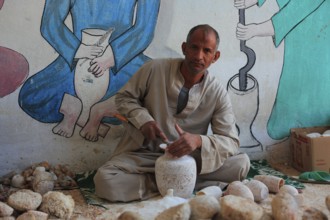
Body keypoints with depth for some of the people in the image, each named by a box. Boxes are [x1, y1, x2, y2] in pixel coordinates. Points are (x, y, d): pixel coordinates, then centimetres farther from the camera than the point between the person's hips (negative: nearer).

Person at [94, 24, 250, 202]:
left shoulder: (218, 93, -9)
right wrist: (143, 120, -19)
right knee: (105, 181, -28)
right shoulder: (154, 69, -11)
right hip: (144, 153, 0)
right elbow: (124, 97, 2)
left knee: (241, 164, -21)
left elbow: (232, 142, -11)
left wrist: (199, 140, -33)